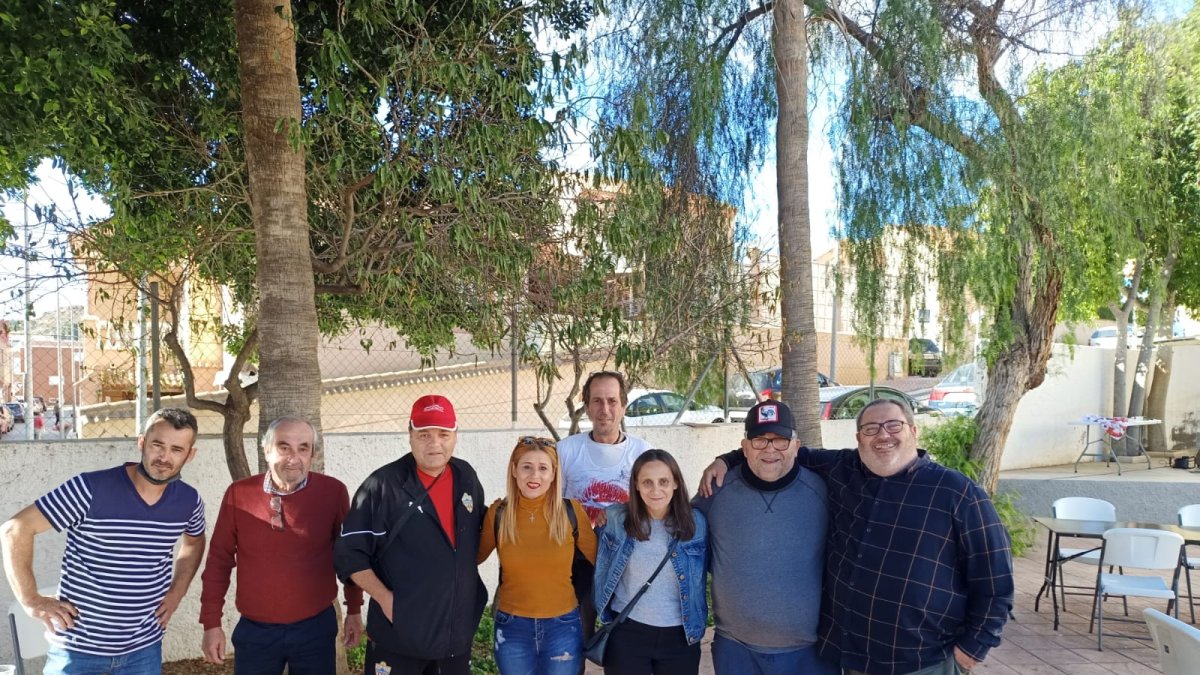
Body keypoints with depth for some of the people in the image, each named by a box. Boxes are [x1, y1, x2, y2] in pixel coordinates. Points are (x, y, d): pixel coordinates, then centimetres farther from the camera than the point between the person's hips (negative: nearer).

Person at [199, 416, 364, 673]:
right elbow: (219, 560, 2)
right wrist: (212, 623, 3)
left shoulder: (333, 492, -9)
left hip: (316, 627, -1)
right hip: (254, 630, 1)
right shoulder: (239, 494, -6)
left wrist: (354, 610, 7)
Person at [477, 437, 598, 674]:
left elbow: (599, 557, 4)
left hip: (562, 627, 0)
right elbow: (475, 557, 10)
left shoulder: (571, 511, -9)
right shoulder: (498, 513, -7)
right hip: (512, 628, 1)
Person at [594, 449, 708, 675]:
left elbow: (700, 577, 6)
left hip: (681, 636, 1)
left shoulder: (696, 522, -6)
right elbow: (602, 571, 6)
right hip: (627, 633, -1)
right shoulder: (616, 519, -8)